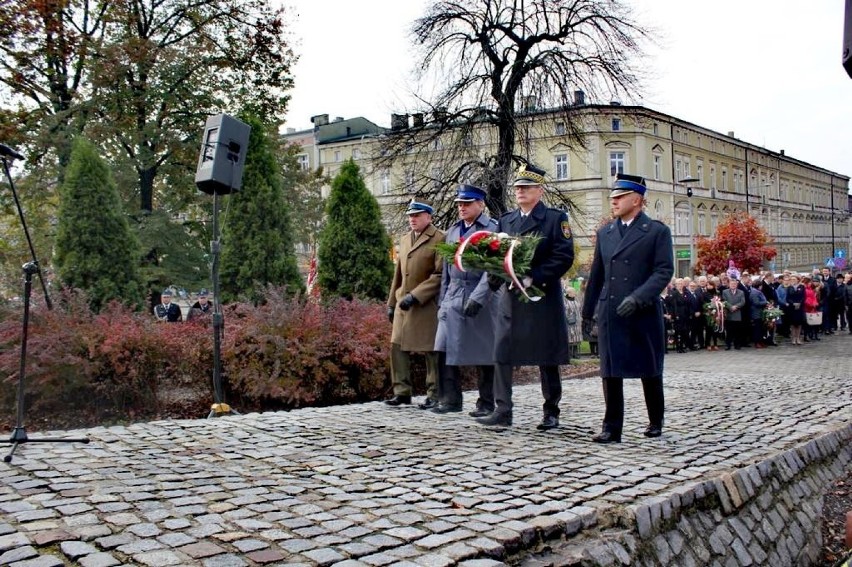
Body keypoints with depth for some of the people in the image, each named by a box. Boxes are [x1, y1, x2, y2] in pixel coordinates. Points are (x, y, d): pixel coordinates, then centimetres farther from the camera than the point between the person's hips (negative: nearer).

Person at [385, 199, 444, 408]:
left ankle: (434, 395, 11)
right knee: (398, 347, 5)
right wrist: (392, 302, 16)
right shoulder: (404, 239, 16)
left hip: (428, 305, -7)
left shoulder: (439, 239, -7)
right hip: (403, 304, 7)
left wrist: (415, 296, -18)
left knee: (432, 351, 1)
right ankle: (402, 392, 14)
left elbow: (440, 275, -14)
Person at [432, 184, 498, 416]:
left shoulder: (493, 229, -5)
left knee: (484, 353, 2)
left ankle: (486, 403, 12)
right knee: (445, 349, -1)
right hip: (453, 298, 6)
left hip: (481, 300, -5)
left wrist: (478, 297, -21)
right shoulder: (452, 231, 15)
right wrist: (442, 300, 13)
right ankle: (450, 399, 8)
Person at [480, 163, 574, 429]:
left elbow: (564, 257, -10)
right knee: (502, 355, 0)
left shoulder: (555, 218, 0)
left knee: (547, 359, 4)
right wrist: (495, 276, -5)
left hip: (543, 299, -4)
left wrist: (533, 277, -19)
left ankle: (551, 413, 16)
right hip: (509, 298, 5)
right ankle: (502, 411, 6)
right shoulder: (505, 220, 16)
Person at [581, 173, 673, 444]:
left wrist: (637, 297, -21)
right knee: (611, 372, 1)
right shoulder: (605, 233, 14)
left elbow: (664, 271, -9)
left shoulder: (657, 231, -1)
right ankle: (612, 428, 6)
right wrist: (588, 310, 16)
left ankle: (656, 421, 28)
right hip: (609, 314, 4)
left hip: (644, 313, -3)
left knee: (650, 371, 10)